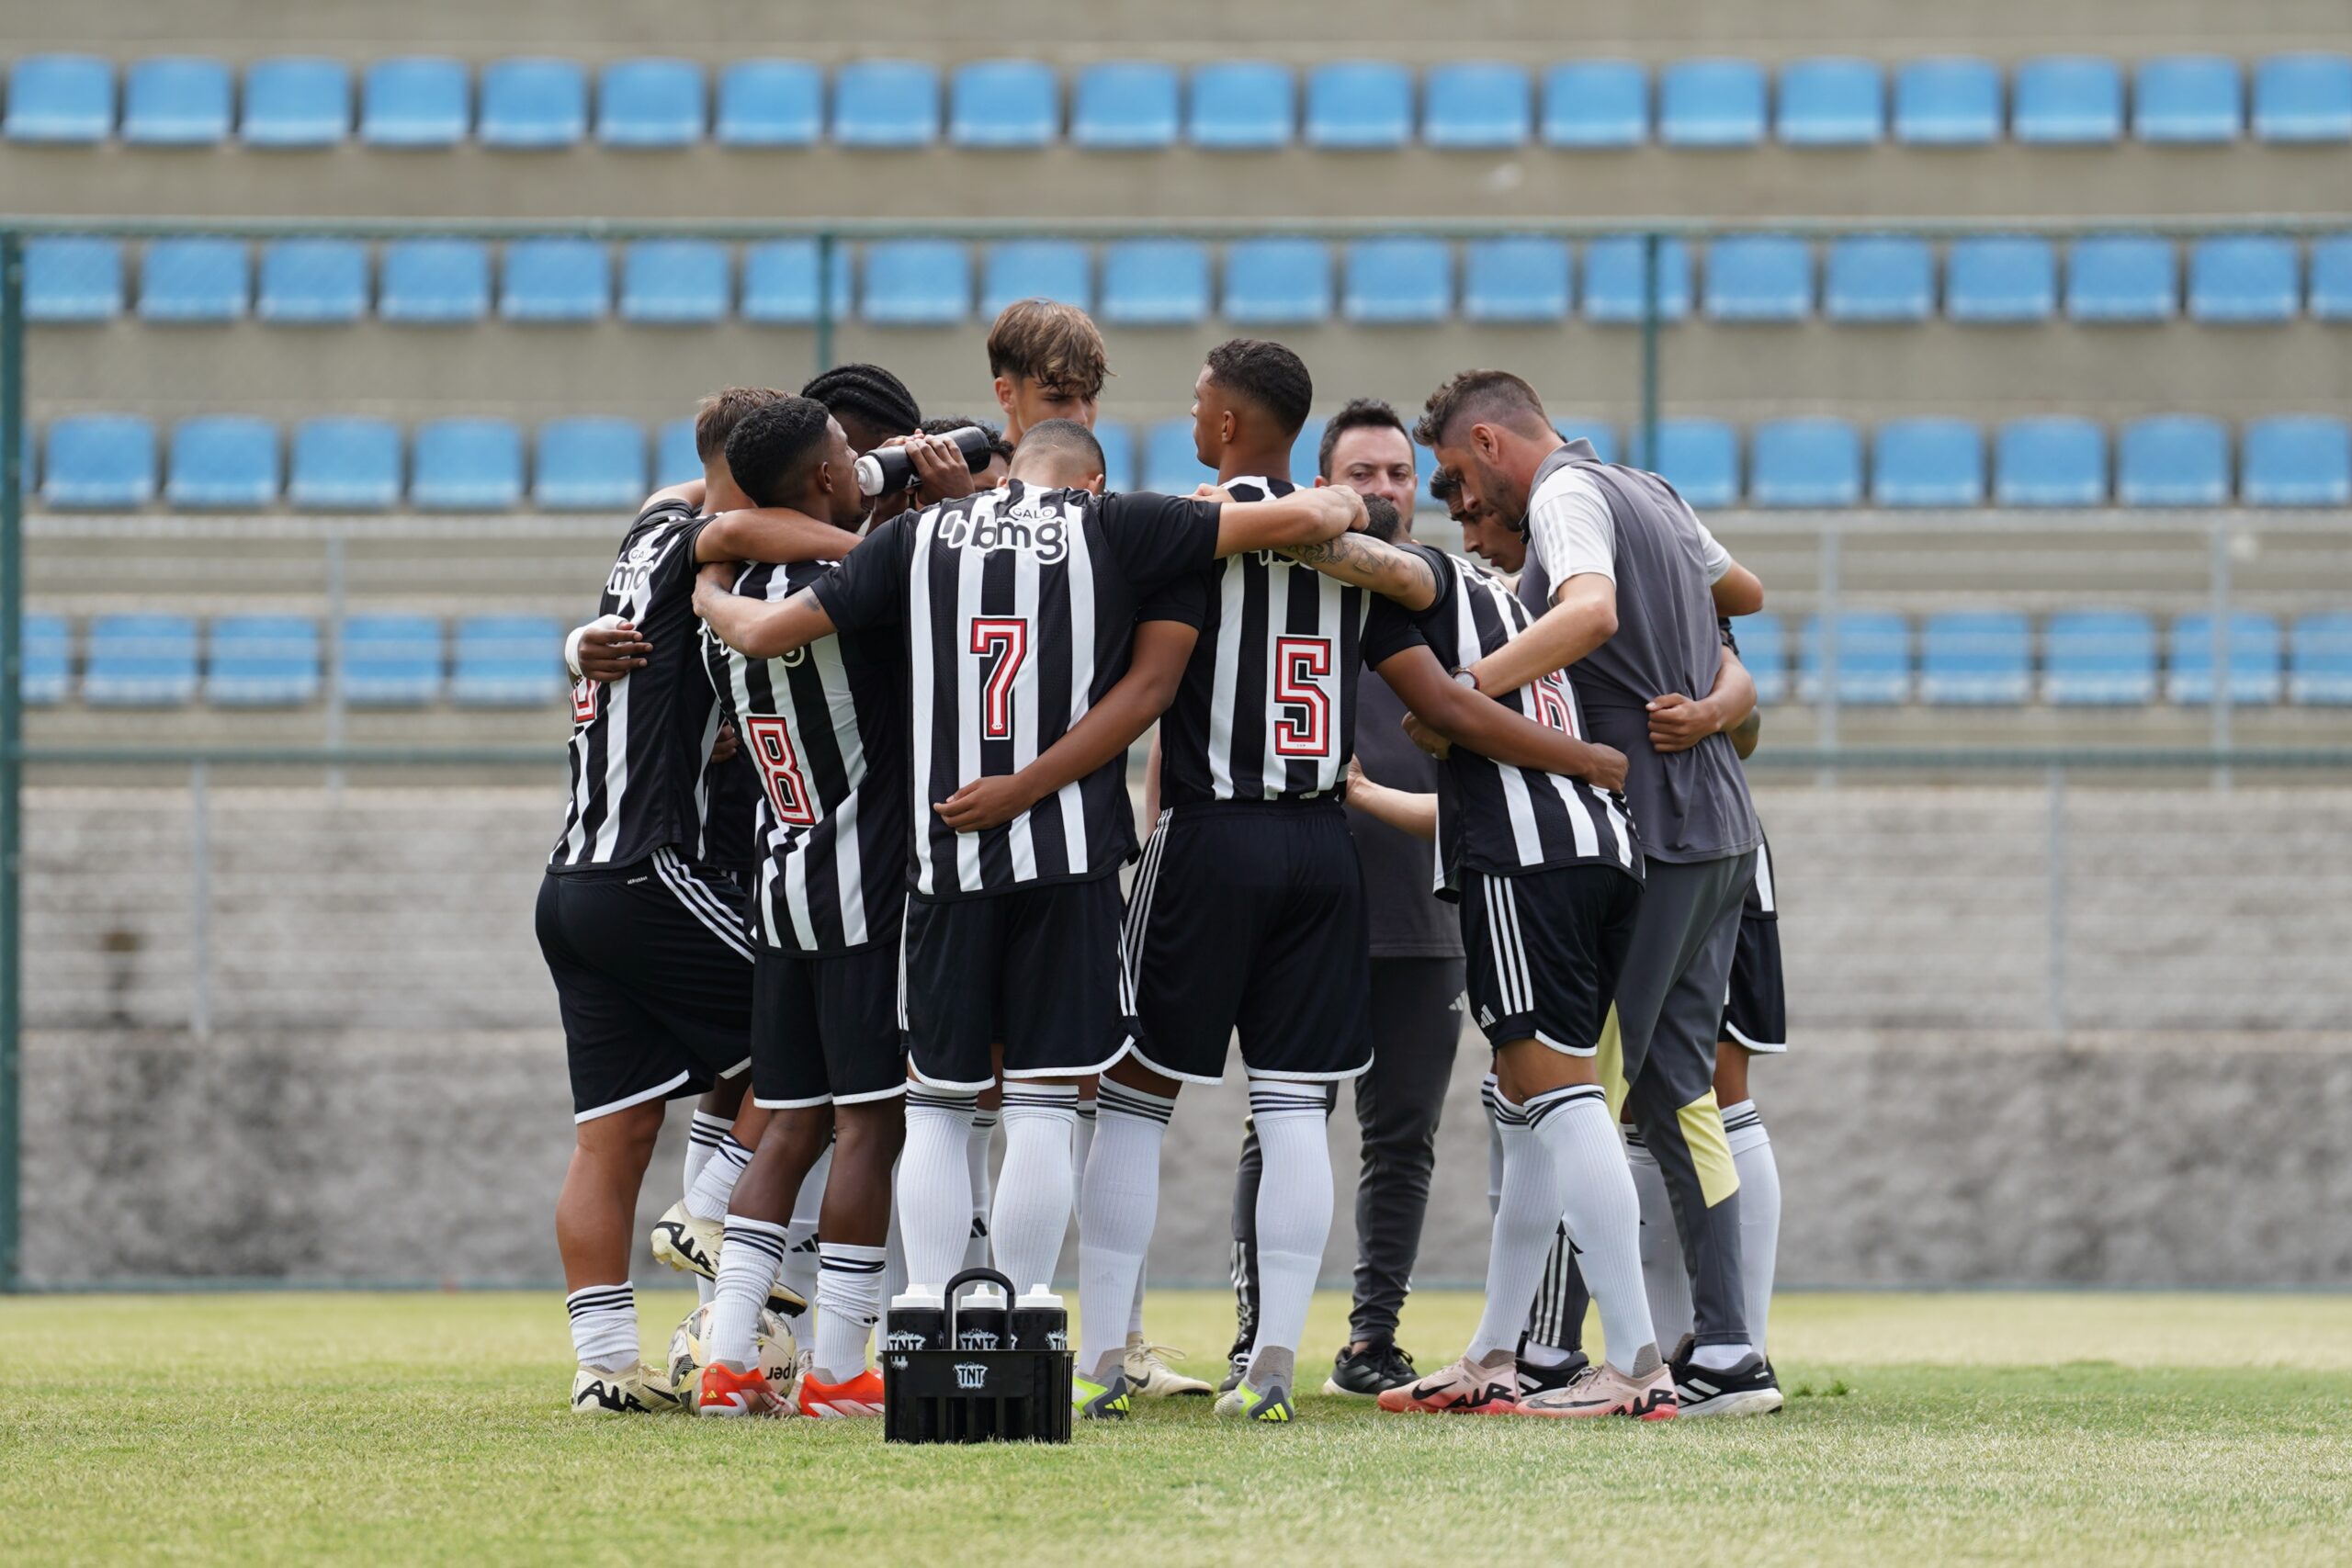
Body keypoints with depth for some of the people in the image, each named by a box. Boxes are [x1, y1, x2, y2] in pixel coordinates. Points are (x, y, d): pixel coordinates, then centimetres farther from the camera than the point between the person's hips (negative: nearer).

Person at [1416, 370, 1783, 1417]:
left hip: (1647, 825, -9)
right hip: (1720, 824, 9)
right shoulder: (1653, 495, 19)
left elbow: (1592, 613, -28)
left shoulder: (1566, 495, -8)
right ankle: (1725, 1355, 5)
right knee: (1675, 1087, 9)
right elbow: (1744, 593, 37)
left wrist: (1464, 690, -33)